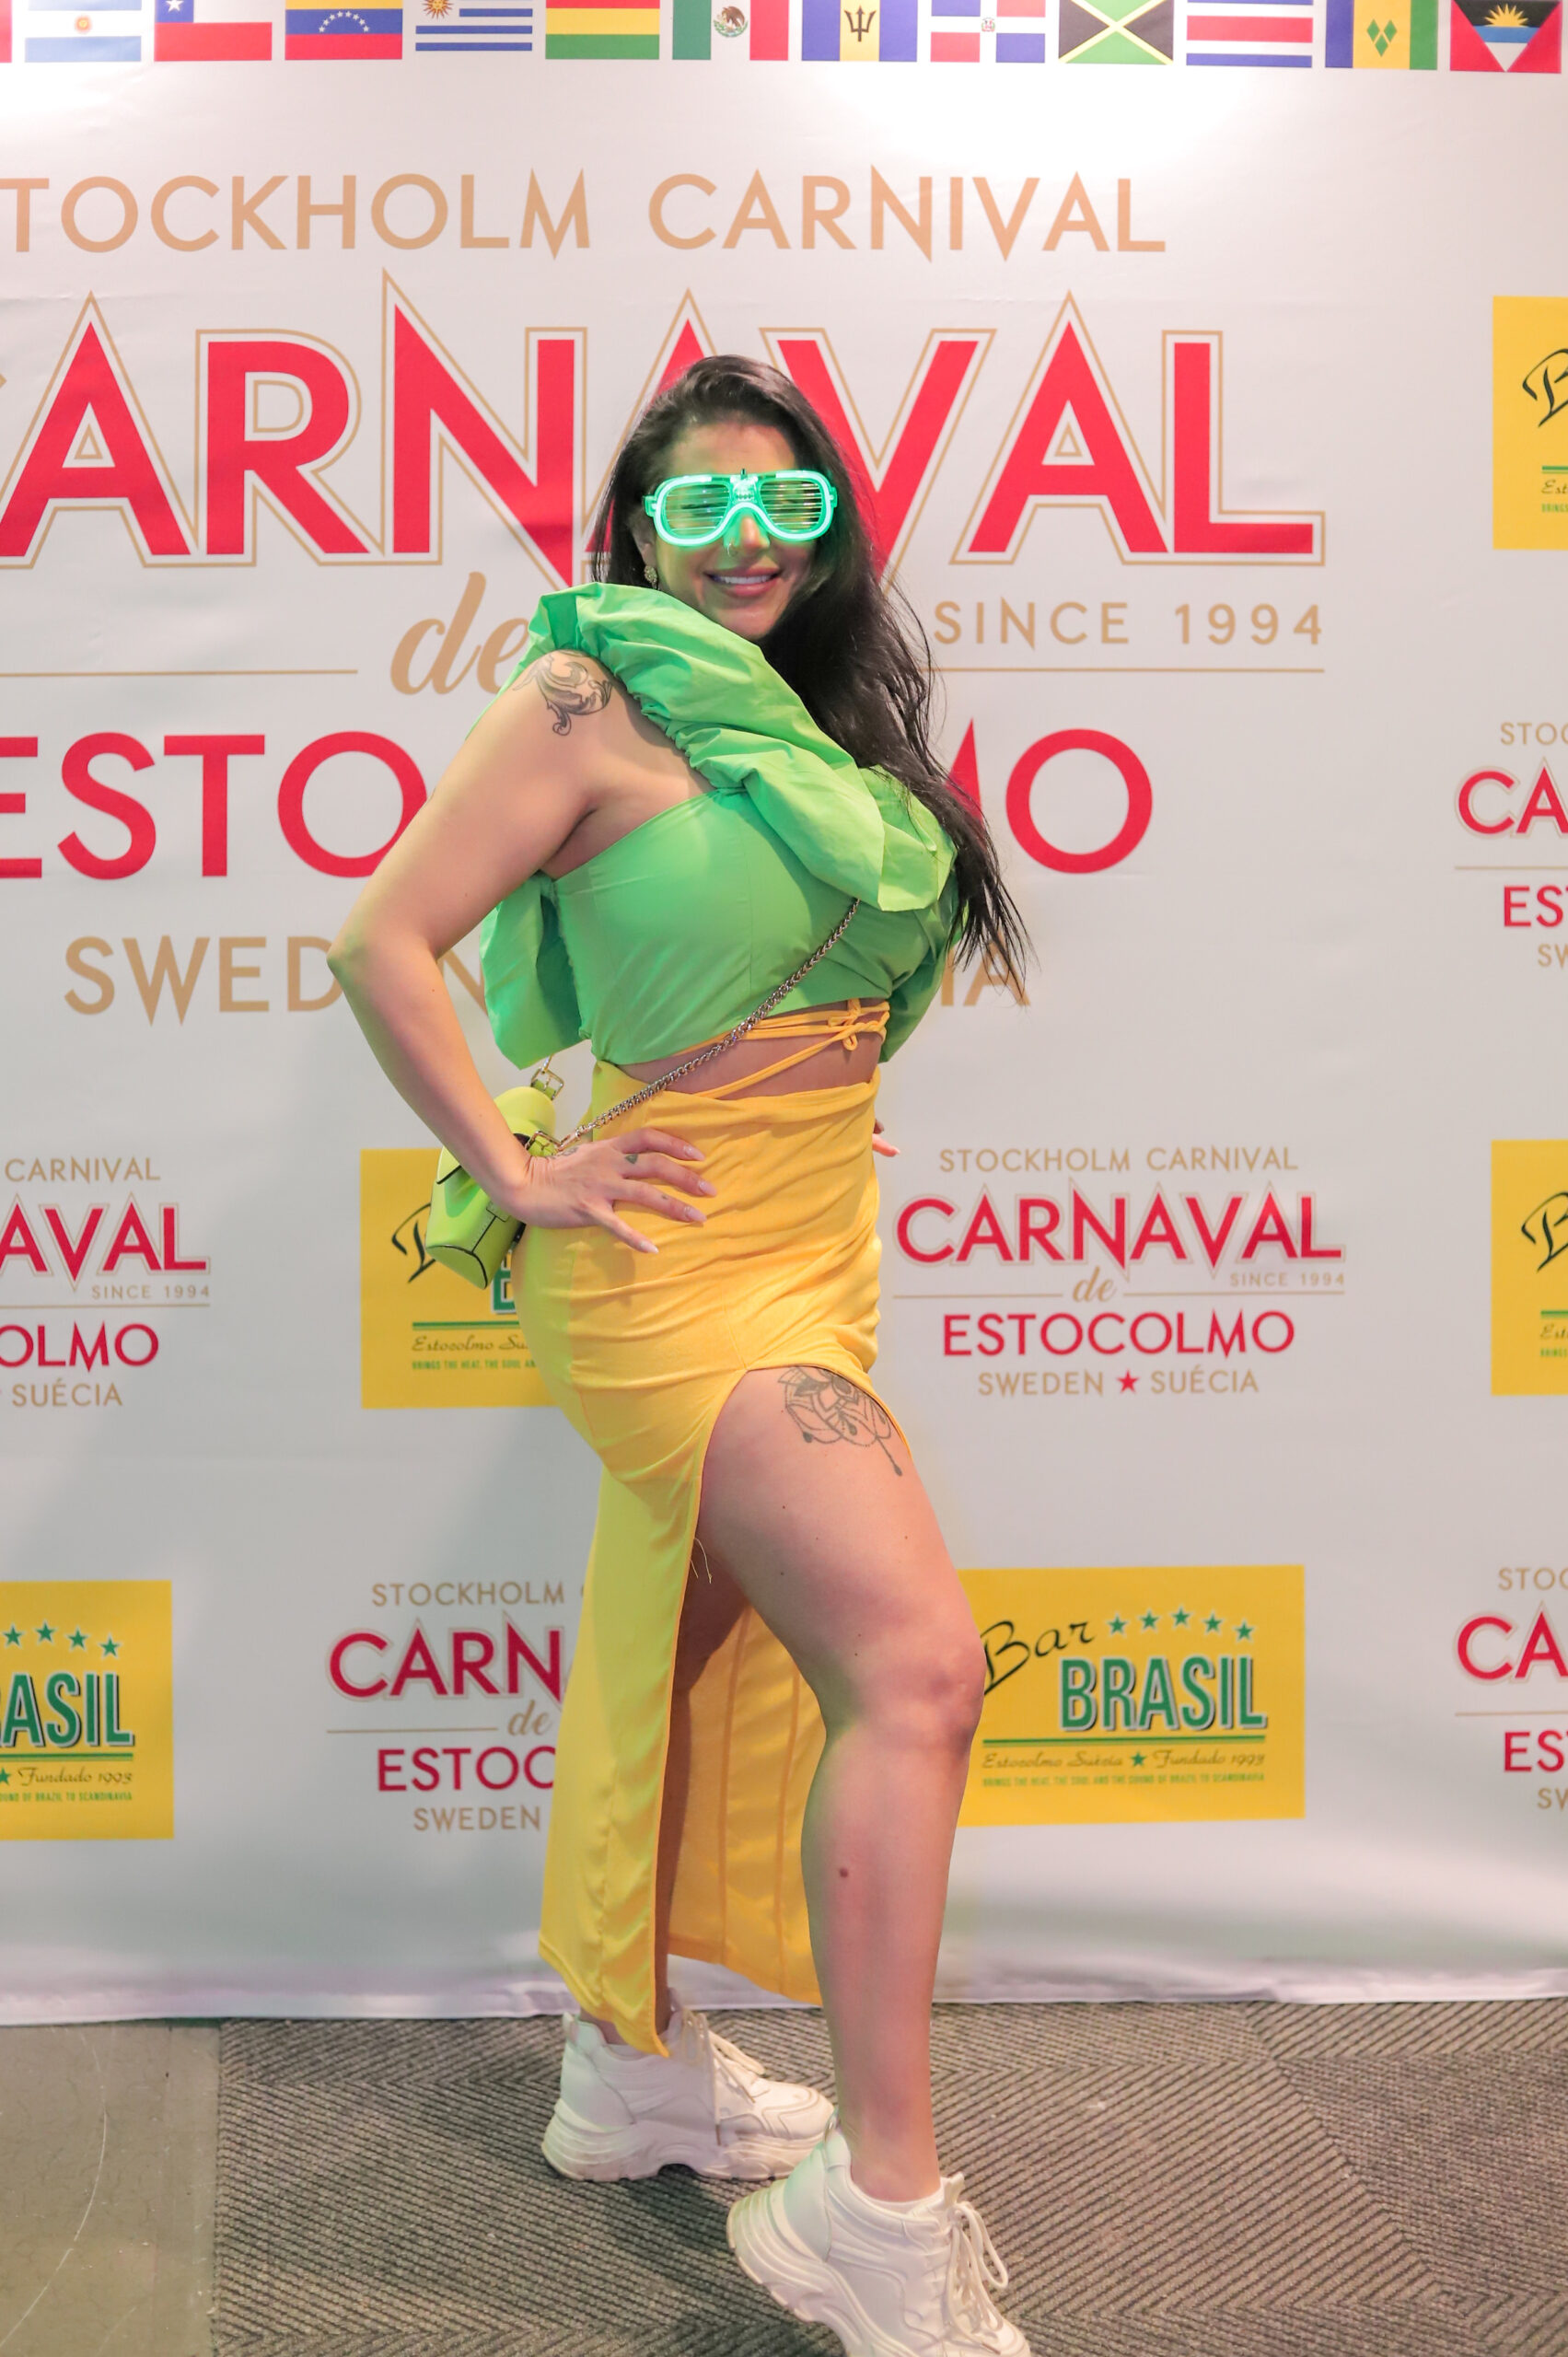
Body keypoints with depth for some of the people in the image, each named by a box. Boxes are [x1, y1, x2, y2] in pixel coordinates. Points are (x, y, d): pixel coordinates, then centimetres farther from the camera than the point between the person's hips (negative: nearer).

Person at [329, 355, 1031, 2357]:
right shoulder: (595, 703, -9)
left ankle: (635, 2073, 33)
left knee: (699, 1663, 17)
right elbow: (384, 940, -14)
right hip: (686, 1254, -8)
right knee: (915, 1663, -16)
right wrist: (518, 1178, -14)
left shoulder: (807, 724, 14)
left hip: (808, 1250, 8)